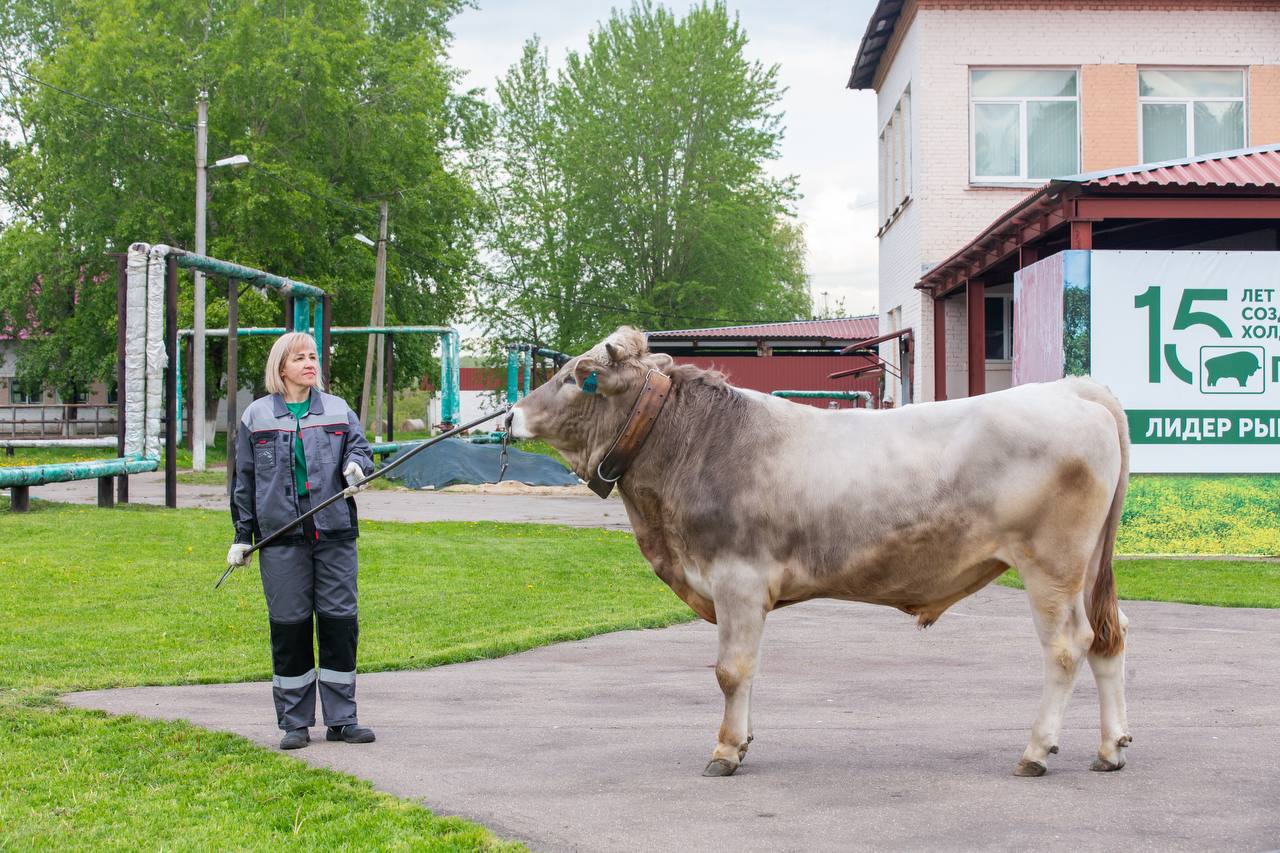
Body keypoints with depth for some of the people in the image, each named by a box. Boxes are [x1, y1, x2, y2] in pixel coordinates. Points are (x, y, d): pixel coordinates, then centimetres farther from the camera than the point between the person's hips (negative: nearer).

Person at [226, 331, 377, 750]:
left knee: (340, 620, 1)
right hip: (281, 535, -1)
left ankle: (342, 719, 10)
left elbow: (359, 445, 10)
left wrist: (356, 463, -15)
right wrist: (242, 535, 8)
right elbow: (244, 480, 10)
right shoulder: (257, 416, 8)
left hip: (334, 531, 1)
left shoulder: (337, 410, 10)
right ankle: (295, 723, 11)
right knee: (289, 624, 2)